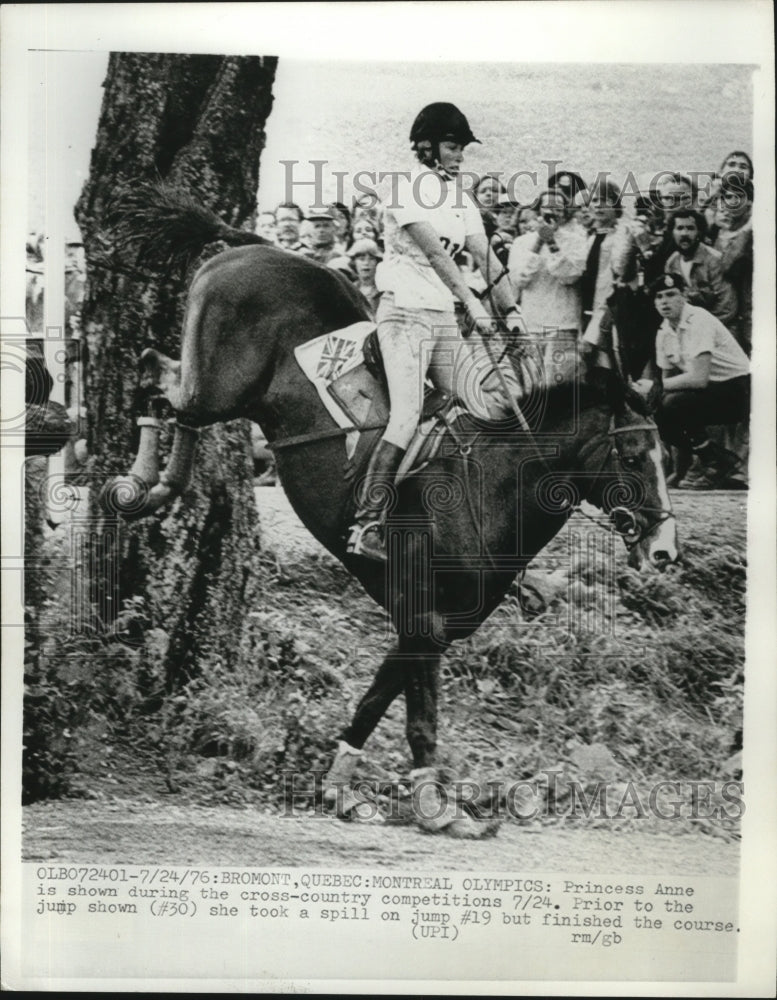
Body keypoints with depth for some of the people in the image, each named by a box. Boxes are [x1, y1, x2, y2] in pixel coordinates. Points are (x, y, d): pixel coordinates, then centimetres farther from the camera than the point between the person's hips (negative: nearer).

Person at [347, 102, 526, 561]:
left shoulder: (461, 198, 16)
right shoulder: (404, 187, -6)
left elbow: (485, 256, 8)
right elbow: (433, 252, -17)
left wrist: (511, 309, -3)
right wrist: (473, 303, -24)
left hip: (446, 317, 7)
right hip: (405, 312, -7)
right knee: (408, 415, -19)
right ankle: (366, 525, -17)